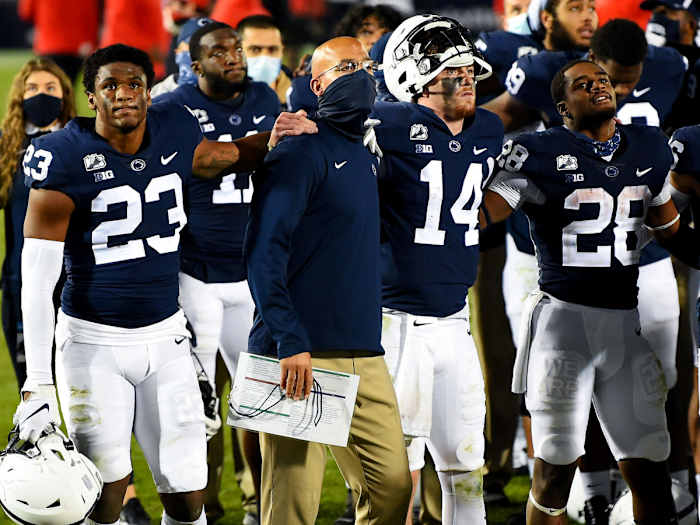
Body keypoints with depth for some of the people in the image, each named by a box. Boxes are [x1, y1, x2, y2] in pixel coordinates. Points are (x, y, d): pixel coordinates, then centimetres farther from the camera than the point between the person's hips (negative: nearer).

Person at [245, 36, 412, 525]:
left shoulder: (367, 158, 19)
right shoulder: (300, 153, -6)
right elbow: (263, 251, -15)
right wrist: (290, 342, -22)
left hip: (364, 357, 8)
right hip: (303, 356, -8)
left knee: (393, 484, 5)